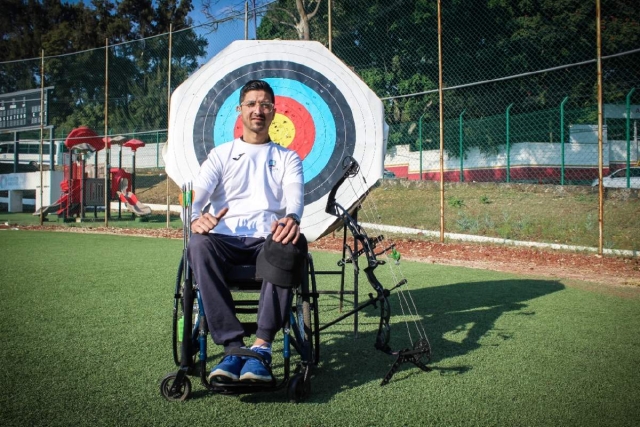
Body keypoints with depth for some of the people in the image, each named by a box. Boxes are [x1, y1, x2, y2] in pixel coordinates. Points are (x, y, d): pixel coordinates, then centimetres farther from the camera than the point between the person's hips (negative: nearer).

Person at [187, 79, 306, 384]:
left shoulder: (287, 158, 19)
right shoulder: (220, 155, 20)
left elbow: (295, 194, -3)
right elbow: (197, 193, 2)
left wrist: (291, 218, -30)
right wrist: (195, 218, -24)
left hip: (268, 239, 0)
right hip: (225, 239, 1)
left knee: (292, 244, -37)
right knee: (198, 244, -35)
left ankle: (261, 347, -35)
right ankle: (233, 346, -32)